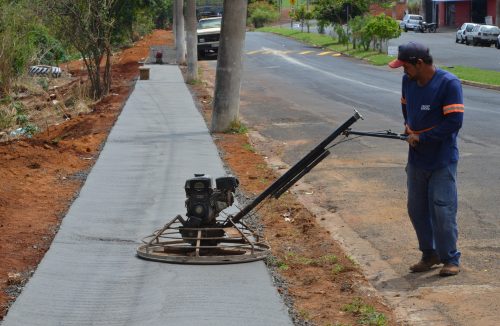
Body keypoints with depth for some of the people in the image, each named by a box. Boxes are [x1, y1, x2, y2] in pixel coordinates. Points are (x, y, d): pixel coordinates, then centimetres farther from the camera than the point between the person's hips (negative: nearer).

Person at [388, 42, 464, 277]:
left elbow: (454, 122, -21)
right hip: (416, 159, 7)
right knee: (417, 209, 12)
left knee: (442, 210, -5)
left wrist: (422, 137, -16)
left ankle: (450, 259, 9)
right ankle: (429, 255, 27)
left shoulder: (449, 83, -18)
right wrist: (409, 127, 4)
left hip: (442, 162, -7)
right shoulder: (408, 81, 2)